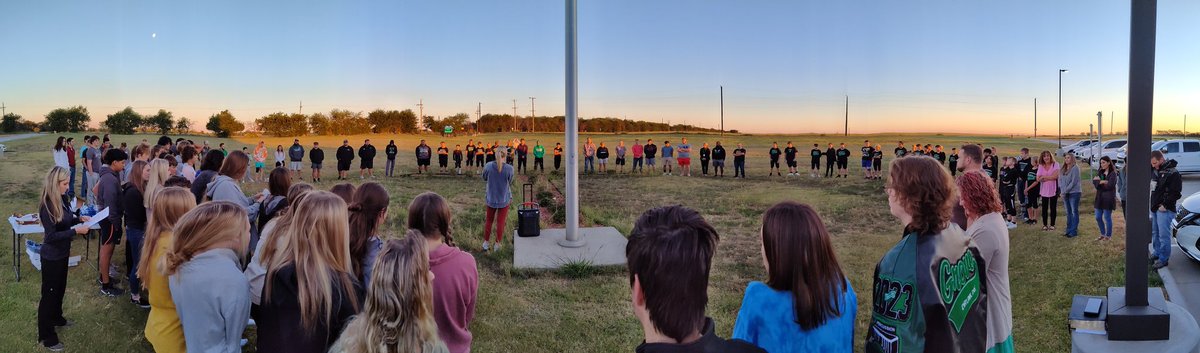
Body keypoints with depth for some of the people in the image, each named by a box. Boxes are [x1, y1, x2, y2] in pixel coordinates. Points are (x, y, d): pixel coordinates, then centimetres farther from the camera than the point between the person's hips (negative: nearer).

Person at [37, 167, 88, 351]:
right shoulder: (47, 206, -26)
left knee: (60, 288, 26)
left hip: (62, 253, 8)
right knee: (49, 293, 3)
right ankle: (46, 336, 15)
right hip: (51, 257, -8)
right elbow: (51, 236, -26)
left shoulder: (62, 199, -2)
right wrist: (76, 231, -28)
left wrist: (79, 219, -4)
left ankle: (56, 318, 47)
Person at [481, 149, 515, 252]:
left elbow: (485, 178, 1)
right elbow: (510, 182, -5)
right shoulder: (509, 169, -22)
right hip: (504, 199, -2)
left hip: (491, 198, 2)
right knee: (500, 222, 14)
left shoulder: (488, 166, -17)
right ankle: (497, 244, 25)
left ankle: (486, 243, 30)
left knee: (488, 221, 20)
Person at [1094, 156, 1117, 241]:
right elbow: (1094, 182, -1)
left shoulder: (1112, 173, -8)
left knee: (1107, 217, 1)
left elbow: (1110, 185, -17)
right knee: (1098, 217, 10)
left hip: (1108, 198, -6)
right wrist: (1102, 182, -18)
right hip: (1099, 198, 6)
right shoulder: (1099, 172, 11)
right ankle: (1103, 234, 25)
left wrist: (1099, 182, -9)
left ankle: (1108, 235, 13)